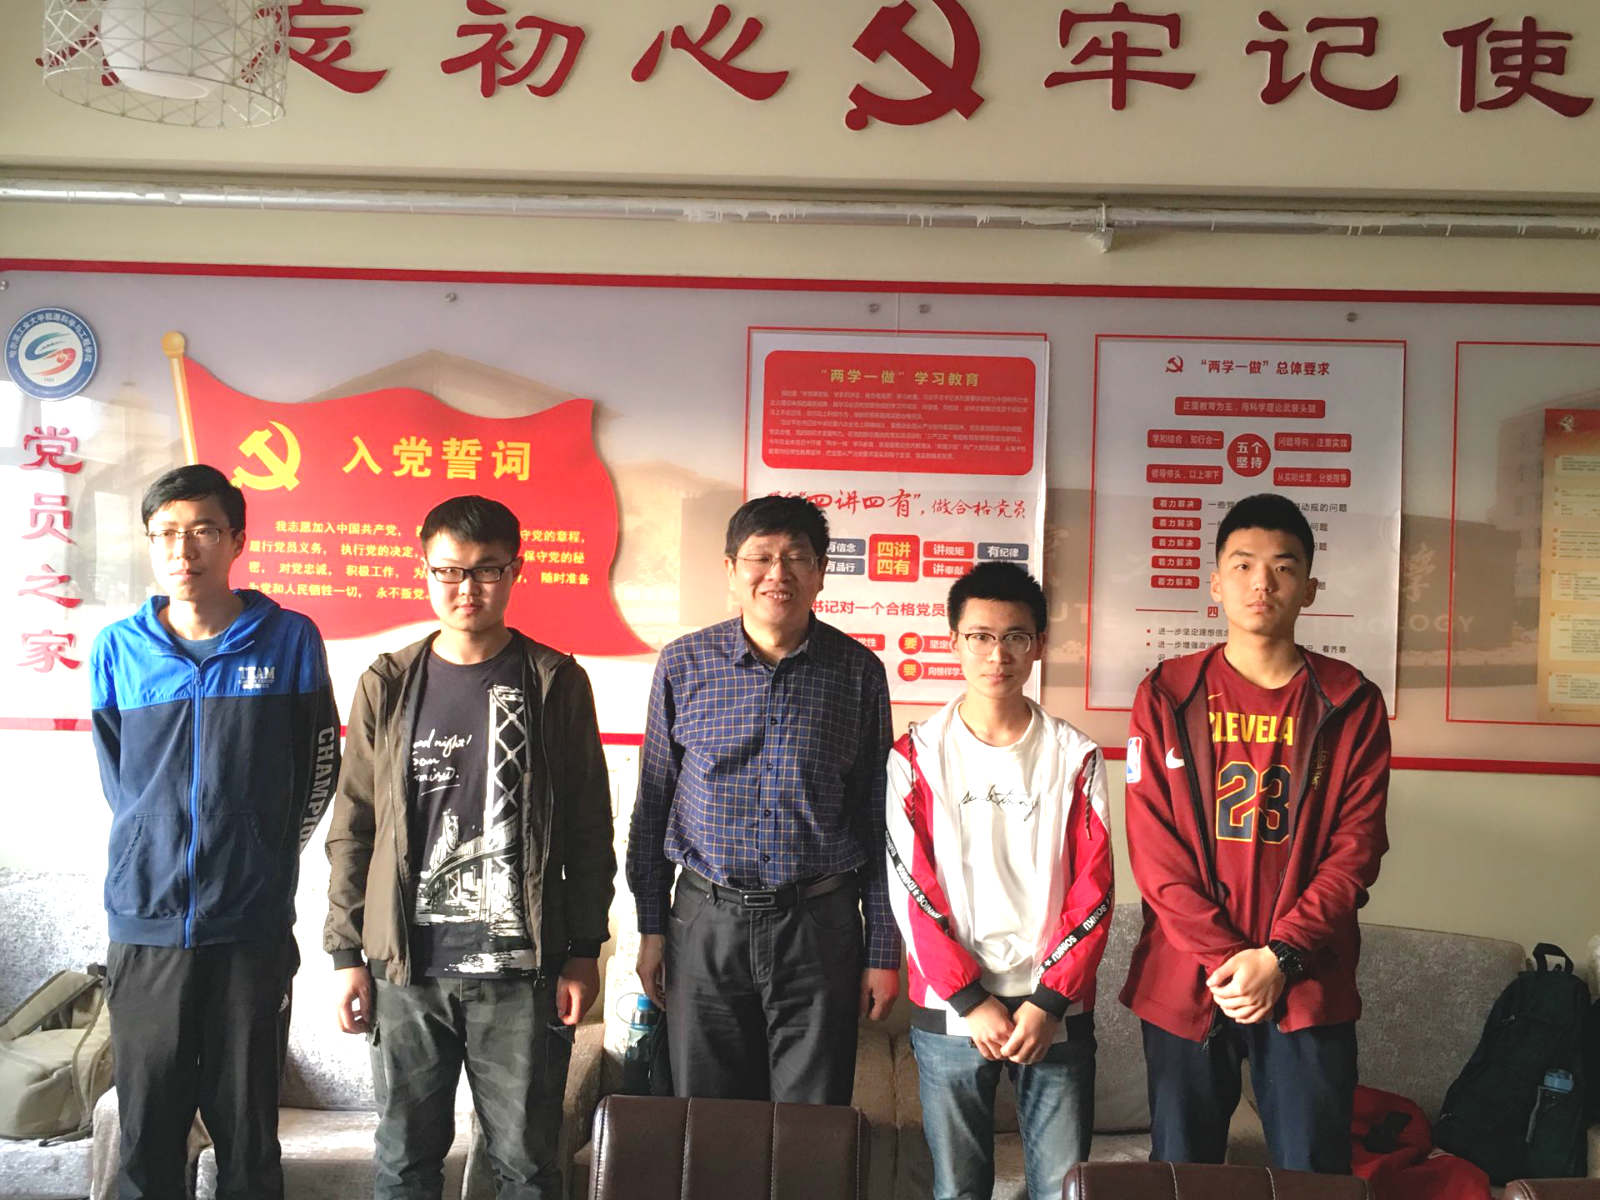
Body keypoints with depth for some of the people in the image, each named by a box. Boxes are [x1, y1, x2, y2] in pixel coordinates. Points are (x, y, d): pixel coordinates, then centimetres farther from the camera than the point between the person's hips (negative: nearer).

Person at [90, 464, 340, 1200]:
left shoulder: (290, 640, -5)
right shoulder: (118, 649, -1)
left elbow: (319, 766, 6)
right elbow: (115, 777, 12)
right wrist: (157, 860, 9)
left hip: (253, 926, -1)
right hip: (145, 925, 1)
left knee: (248, 1137, 11)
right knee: (146, 1138, 11)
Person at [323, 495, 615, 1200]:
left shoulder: (556, 685, 0)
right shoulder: (388, 685, 5)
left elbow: (588, 831, 2)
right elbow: (352, 830, 8)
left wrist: (583, 953, -1)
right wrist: (348, 955, 4)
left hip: (520, 965, -1)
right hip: (407, 964, 2)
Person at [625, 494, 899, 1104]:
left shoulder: (858, 671, -1)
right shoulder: (684, 663, 0)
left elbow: (878, 820, 3)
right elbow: (652, 804, 7)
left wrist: (884, 951, 3)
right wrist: (651, 928, 6)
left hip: (820, 924, 0)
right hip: (707, 923, 1)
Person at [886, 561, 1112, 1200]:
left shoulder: (1075, 757, 2)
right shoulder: (917, 756, -1)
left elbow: (1093, 892, -1)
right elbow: (911, 892, -4)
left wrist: (1048, 1002, -9)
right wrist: (972, 1001, -10)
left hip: (1056, 1012, 1)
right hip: (949, 1014, 0)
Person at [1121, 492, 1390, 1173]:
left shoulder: (1350, 703, 3)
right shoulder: (1168, 695, 1)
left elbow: (1355, 849, -2)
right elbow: (1153, 846, -3)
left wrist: (1280, 956, -12)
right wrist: (1223, 958, -12)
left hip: (1308, 984, 0)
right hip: (1184, 982, 0)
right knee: (1181, 1175, 12)